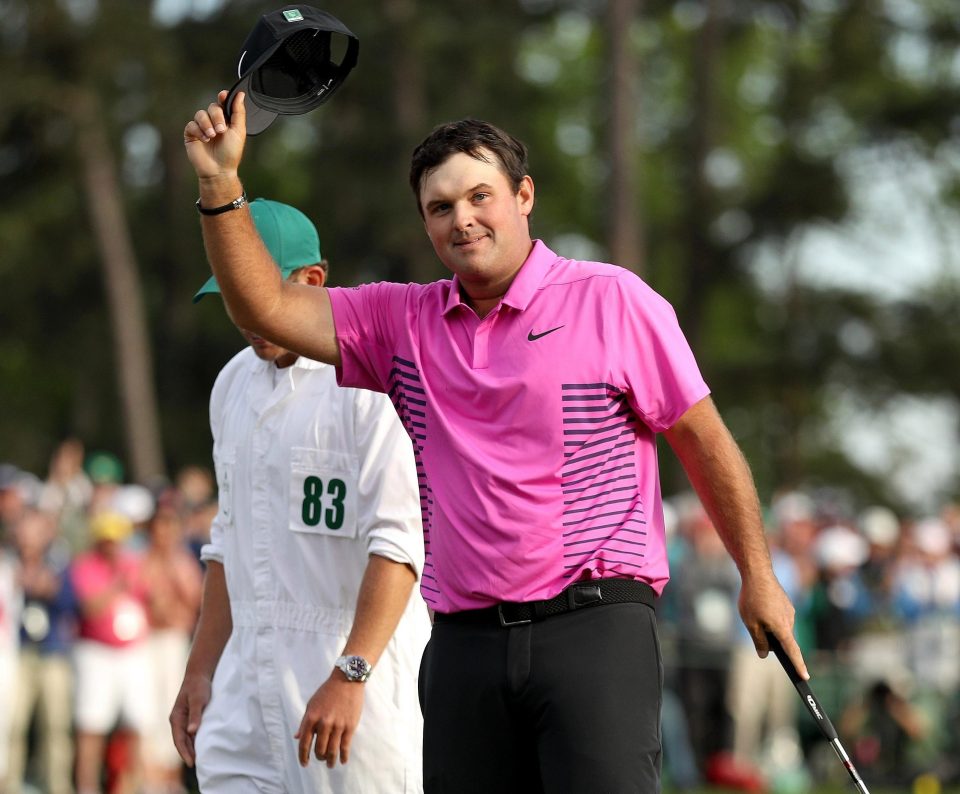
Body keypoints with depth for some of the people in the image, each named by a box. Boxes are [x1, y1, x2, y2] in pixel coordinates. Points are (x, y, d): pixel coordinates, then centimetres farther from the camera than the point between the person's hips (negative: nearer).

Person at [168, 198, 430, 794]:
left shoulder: (372, 377, -10)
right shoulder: (235, 383, 16)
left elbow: (399, 542, -17)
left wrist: (349, 676, -25)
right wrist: (201, 672, 19)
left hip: (360, 659, -7)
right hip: (248, 673, 7)